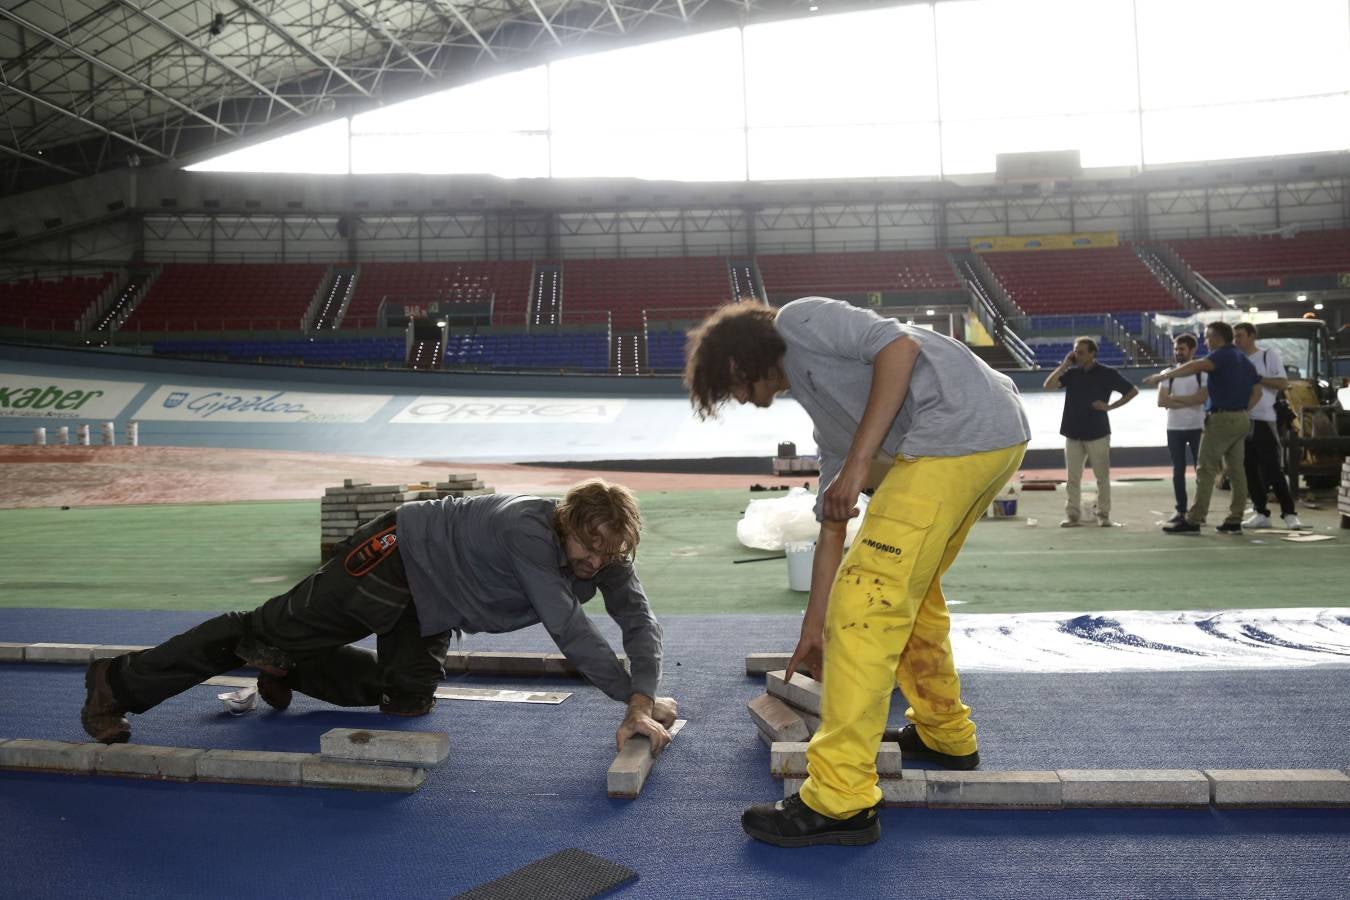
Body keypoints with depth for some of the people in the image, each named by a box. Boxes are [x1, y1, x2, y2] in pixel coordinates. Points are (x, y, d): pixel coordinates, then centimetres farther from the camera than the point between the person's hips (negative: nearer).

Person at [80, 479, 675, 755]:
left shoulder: (602, 549, -12)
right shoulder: (530, 530, -35)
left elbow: (638, 617, -14)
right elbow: (567, 627, -40)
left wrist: (645, 698, -28)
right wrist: (632, 695, -34)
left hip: (429, 607, 8)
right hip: (398, 556, -8)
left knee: (404, 700, 15)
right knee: (267, 628, -1)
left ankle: (286, 669, 34)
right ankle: (120, 681, 17)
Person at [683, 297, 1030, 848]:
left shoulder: (799, 321, 6)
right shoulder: (828, 422, 27)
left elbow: (899, 345, -10)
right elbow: (831, 530, 28)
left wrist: (858, 462, -13)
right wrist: (814, 630, 31)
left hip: (959, 427, -10)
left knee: (867, 597, -10)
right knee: (908, 588, 24)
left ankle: (839, 801, -6)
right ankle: (946, 735, 39)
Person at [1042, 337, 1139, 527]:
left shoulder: (1106, 374, -3)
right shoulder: (1071, 373, 6)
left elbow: (1133, 391, 2)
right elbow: (1048, 386, -5)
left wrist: (1110, 406, -7)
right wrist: (1064, 364, -7)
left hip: (1097, 433, -3)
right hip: (1073, 433, 3)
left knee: (1102, 477, 4)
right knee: (1072, 478, 4)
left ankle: (1103, 515, 12)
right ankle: (1073, 515, 9)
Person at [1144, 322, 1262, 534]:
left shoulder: (1222, 355, -9)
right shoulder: (1243, 360, 18)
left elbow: (1196, 366, -27)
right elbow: (1257, 391, 19)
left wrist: (1162, 375, -29)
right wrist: (1243, 410, 14)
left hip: (1221, 418, -9)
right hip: (1241, 419, 9)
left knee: (1206, 470, -8)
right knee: (1236, 470, 8)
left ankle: (1193, 521, -9)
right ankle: (1234, 520, 9)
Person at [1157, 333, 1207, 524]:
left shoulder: (1202, 372, -1)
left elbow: (1203, 397, -15)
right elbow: (1161, 401, -3)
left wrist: (1175, 398, -11)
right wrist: (1188, 402, -12)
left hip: (1197, 427, -3)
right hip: (1174, 428, 3)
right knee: (1178, 470, 6)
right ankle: (1181, 510, 11)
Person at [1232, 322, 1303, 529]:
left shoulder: (1269, 355, 0)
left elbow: (1283, 383, -7)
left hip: (1264, 421, -5)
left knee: (1273, 470, -5)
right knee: (1250, 471, 6)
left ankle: (1289, 513, 3)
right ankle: (1261, 513, 13)